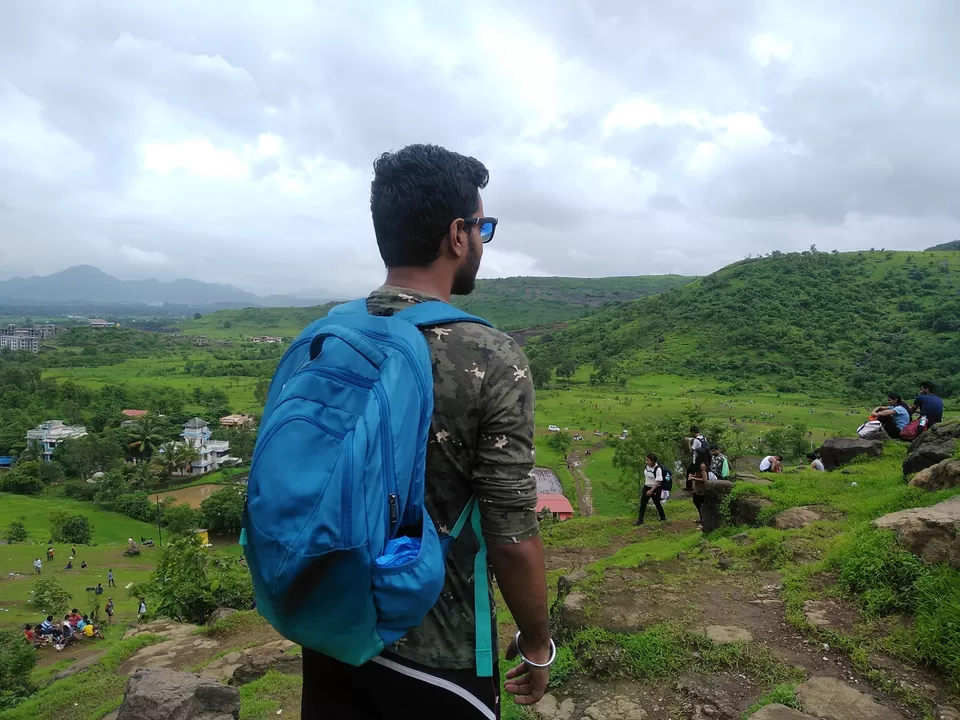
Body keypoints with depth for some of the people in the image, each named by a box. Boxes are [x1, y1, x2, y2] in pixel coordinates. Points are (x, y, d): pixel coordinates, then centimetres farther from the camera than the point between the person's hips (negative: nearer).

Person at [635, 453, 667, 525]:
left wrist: (651, 490, -26)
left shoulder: (658, 469, -23)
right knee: (643, 503, 2)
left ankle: (663, 518, 34)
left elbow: (658, 482, -24)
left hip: (655, 488, -6)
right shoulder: (647, 466, -2)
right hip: (647, 487, 6)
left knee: (657, 503, 10)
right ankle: (640, 520, 7)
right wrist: (644, 485, 19)